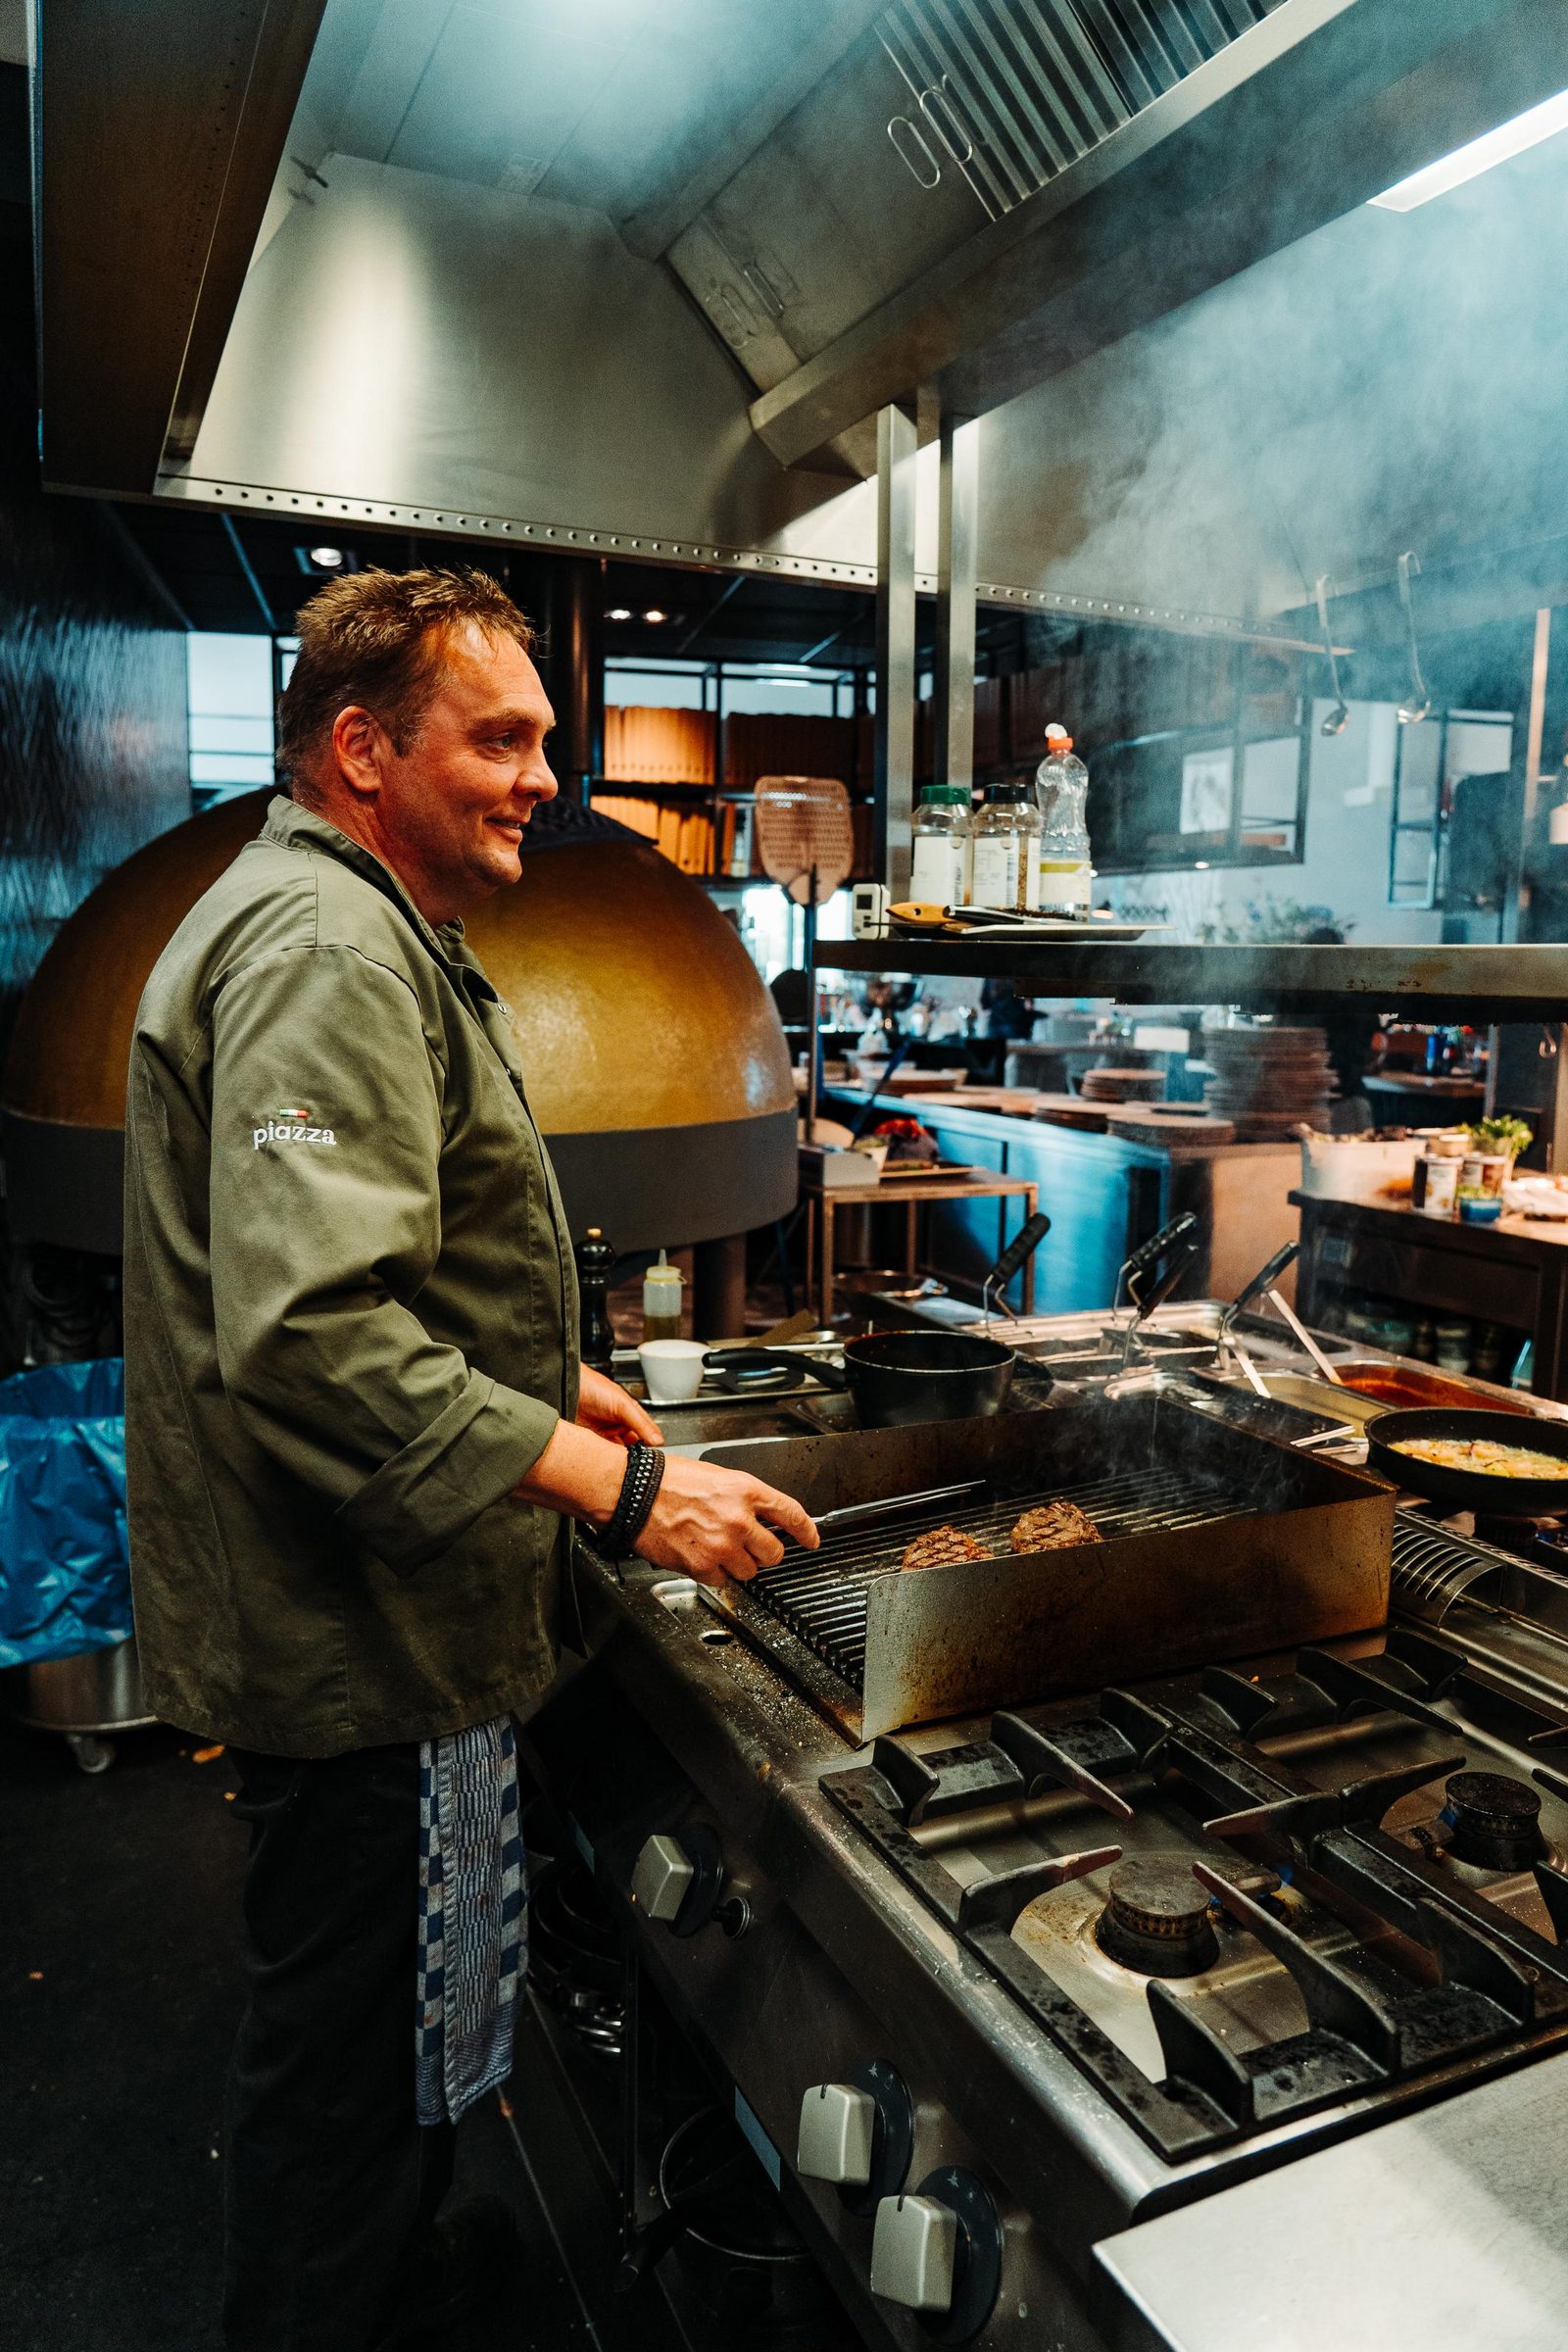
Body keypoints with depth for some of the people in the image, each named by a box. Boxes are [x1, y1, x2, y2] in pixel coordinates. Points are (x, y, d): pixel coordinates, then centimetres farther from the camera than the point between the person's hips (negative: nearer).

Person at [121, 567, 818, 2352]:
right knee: (358, 2052, 8)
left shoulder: (348, 927, 15)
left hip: (358, 1612, 11)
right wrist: (614, 1489, -30)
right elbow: (311, 1336, -32)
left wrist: (546, 1378, 18)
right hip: (358, 1633, -11)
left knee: (366, 2035, 27)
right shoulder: (326, 951, -22)